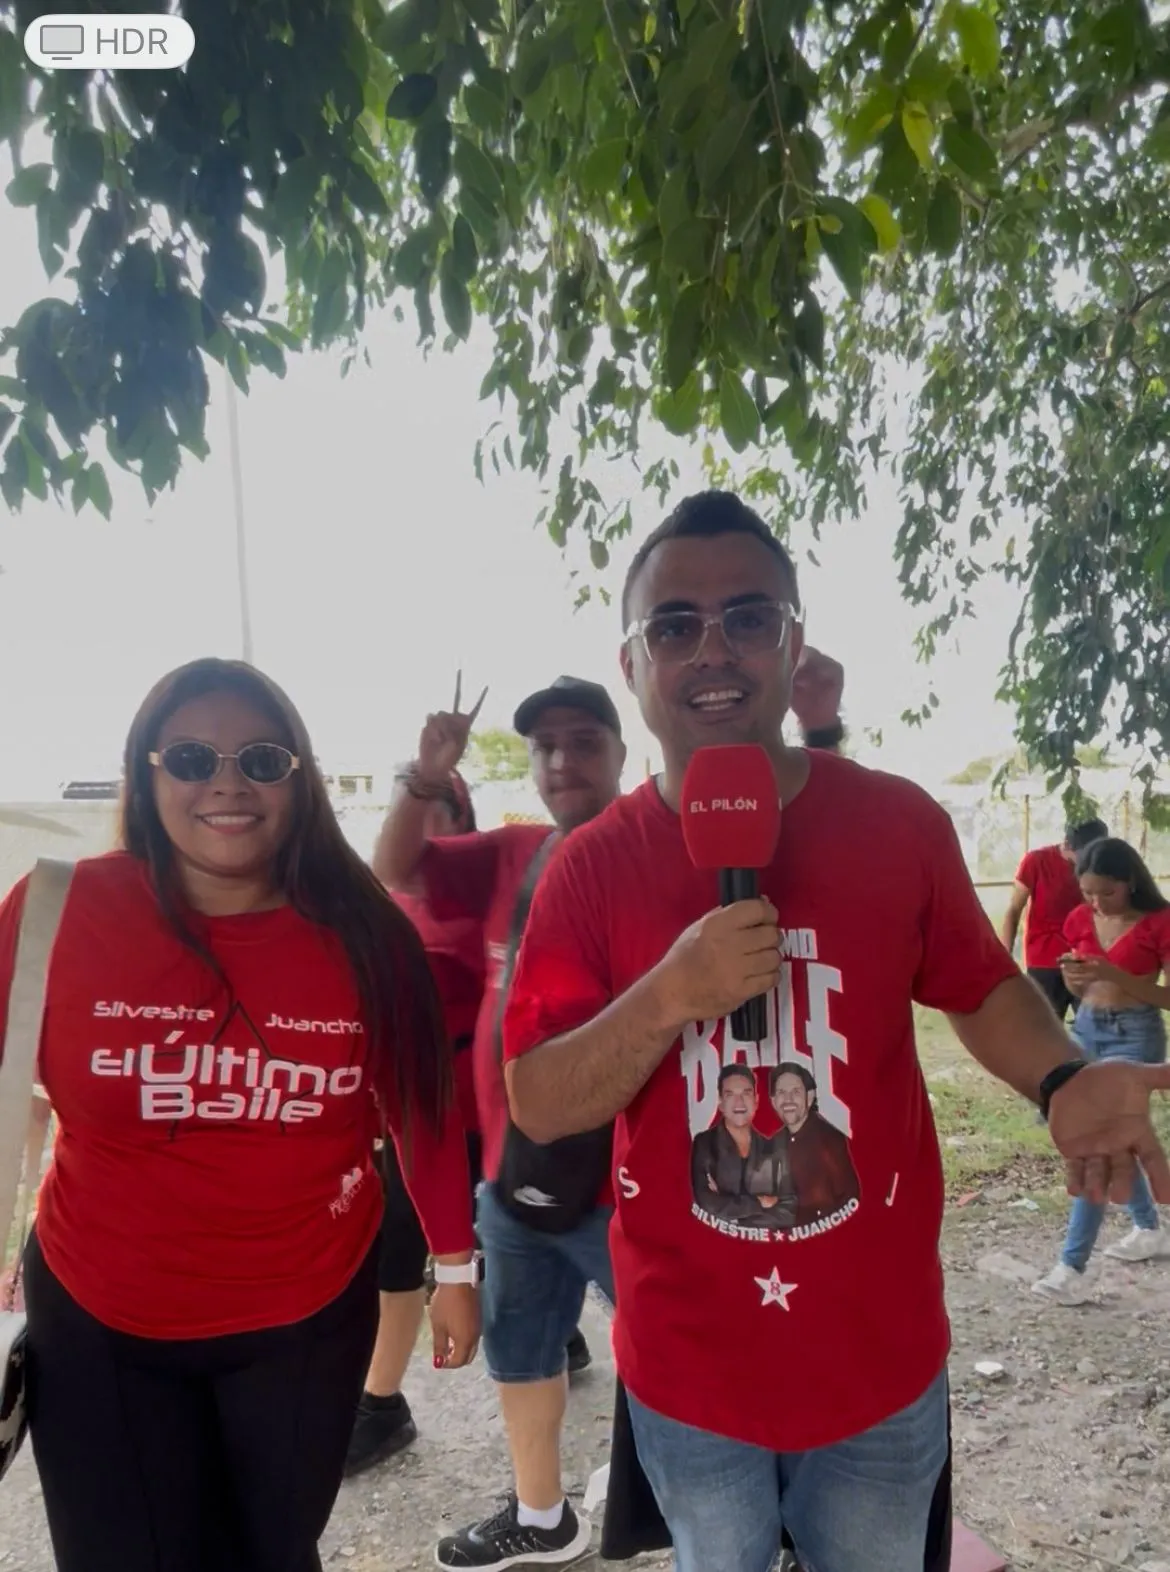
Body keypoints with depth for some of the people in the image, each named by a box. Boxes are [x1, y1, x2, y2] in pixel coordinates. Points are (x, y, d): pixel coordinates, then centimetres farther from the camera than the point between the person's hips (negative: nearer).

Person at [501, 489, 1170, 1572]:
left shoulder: (902, 825, -11)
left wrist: (1063, 1082, -18)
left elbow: (981, 989, 3)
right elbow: (537, 1106, -12)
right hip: (685, 1369, 0)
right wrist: (670, 997, -29)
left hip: (881, 1357, 1)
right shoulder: (591, 866, -11)